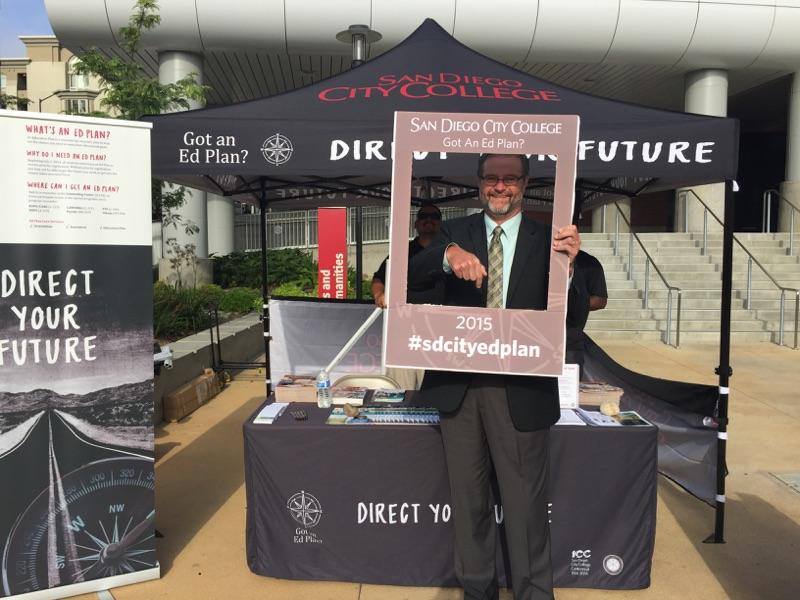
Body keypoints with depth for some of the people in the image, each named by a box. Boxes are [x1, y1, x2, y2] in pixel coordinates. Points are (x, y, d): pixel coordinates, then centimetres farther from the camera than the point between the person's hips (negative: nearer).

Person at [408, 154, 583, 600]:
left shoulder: (545, 238, 1)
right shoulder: (456, 232, 6)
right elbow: (413, 276, -10)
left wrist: (566, 264, -27)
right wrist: (449, 255, -30)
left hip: (520, 391, -2)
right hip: (459, 387, 3)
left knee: (526, 504, 8)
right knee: (469, 501, 18)